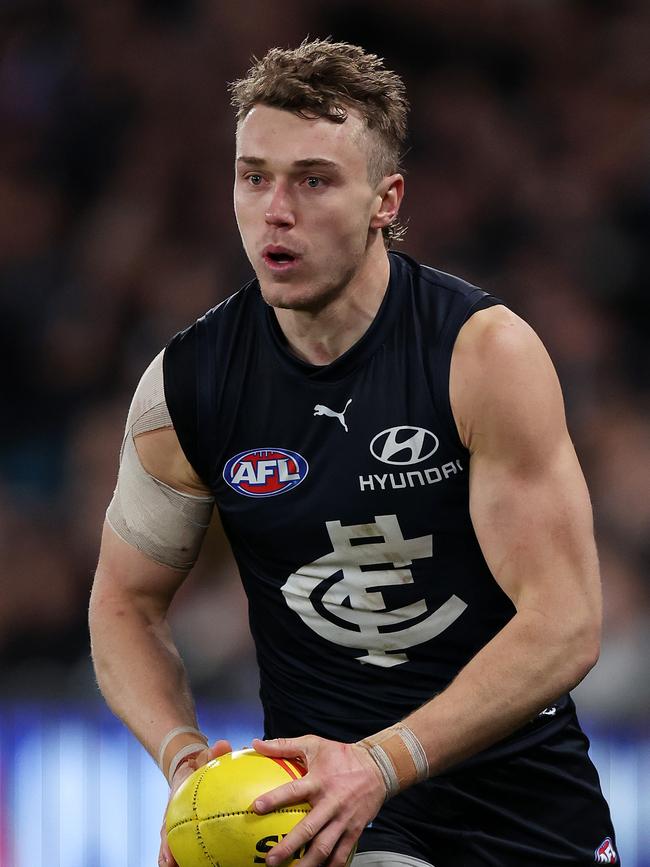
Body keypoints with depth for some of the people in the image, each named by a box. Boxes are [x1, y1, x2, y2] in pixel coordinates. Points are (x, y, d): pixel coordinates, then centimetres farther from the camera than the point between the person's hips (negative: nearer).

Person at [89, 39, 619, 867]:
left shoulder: (485, 352, -14)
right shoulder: (185, 387, -6)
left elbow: (565, 625, -17)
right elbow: (126, 603, 8)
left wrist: (382, 765, -28)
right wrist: (185, 758, -12)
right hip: (321, 792, -1)